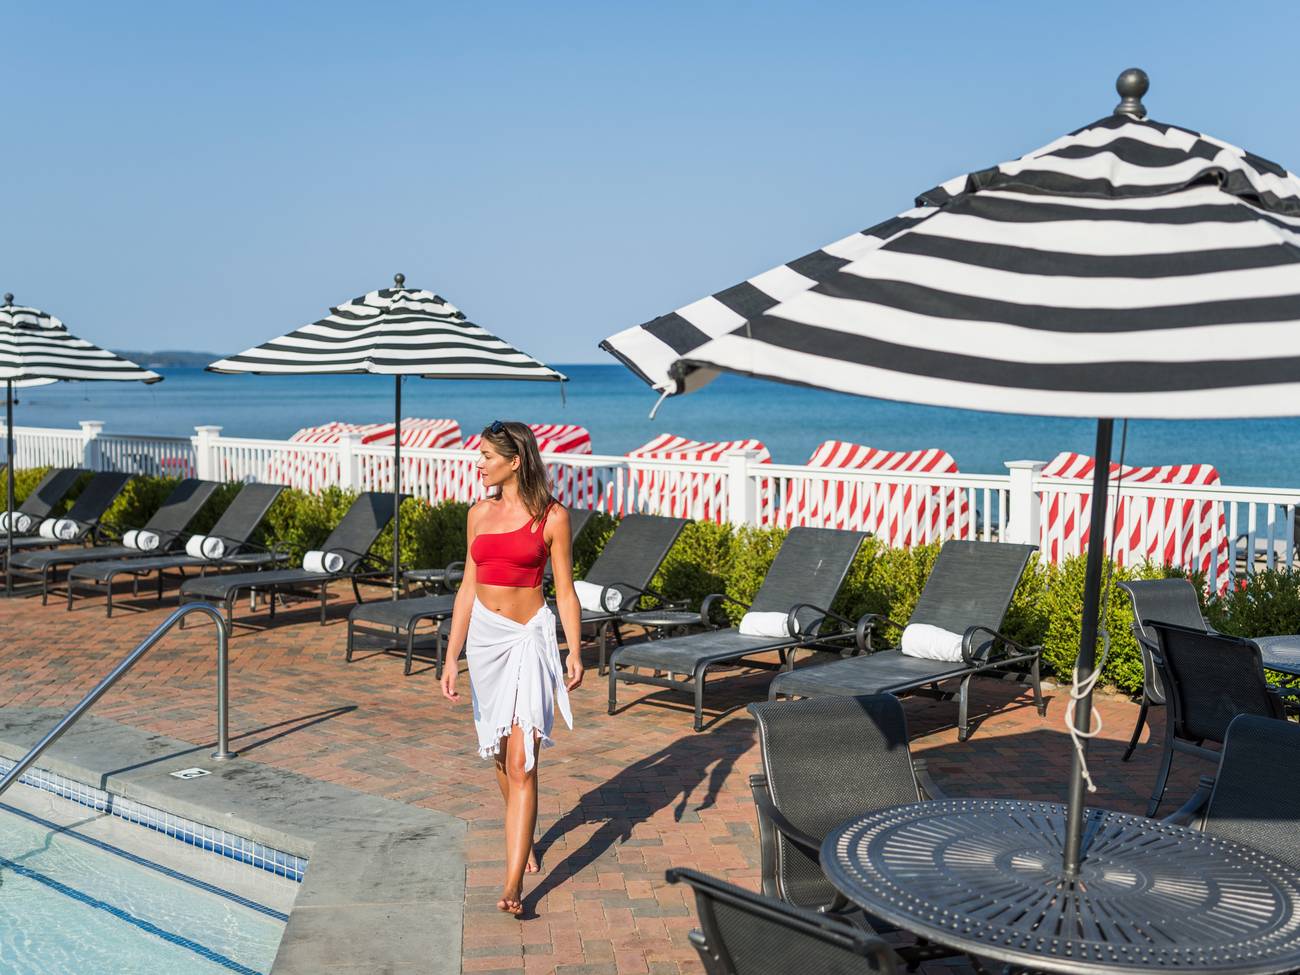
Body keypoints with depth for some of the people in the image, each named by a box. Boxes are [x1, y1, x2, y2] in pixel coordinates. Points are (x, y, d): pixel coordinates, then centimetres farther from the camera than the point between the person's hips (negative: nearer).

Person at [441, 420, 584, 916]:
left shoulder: (552, 517, -6)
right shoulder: (480, 513, 7)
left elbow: (565, 591, -3)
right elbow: (468, 587, 9)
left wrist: (575, 653, -11)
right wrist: (452, 657, 6)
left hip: (529, 637, -5)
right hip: (484, 636, 5)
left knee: (521, 762, -10)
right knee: (500, 755, 16)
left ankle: (513, 884, -11)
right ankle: (523, 839, 39)